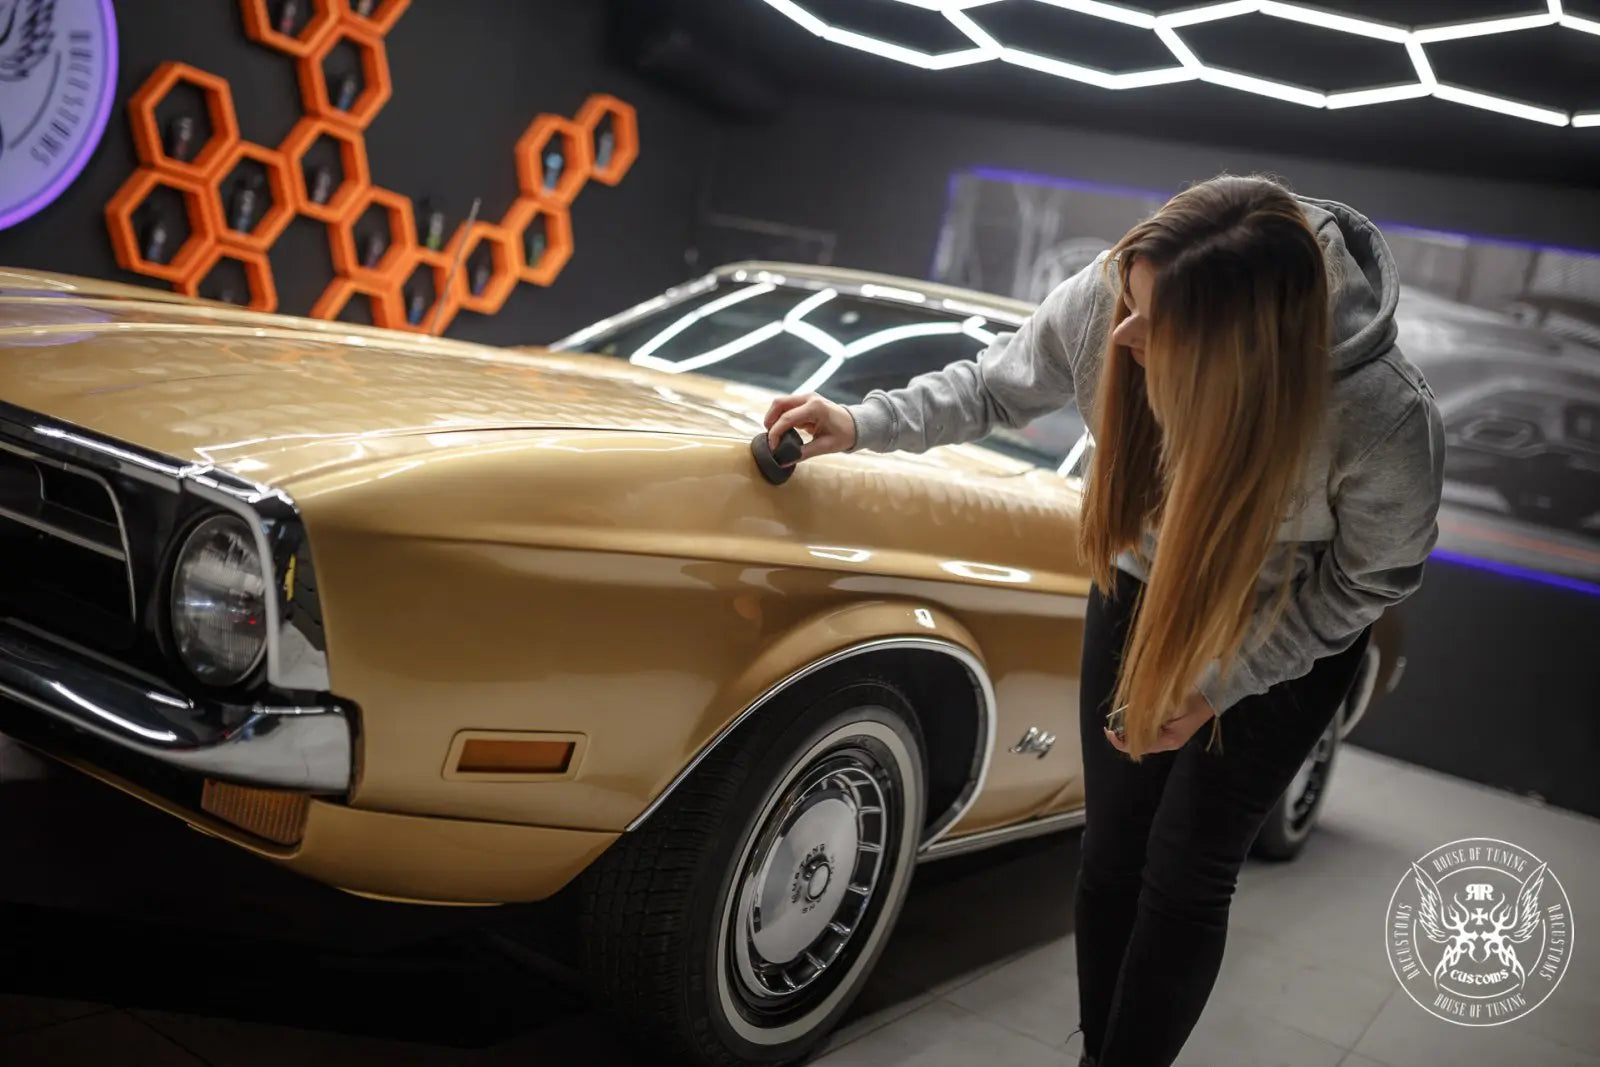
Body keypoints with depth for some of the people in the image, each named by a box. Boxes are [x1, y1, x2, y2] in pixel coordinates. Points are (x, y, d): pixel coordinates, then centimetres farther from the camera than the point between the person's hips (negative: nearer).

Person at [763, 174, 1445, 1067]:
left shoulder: (1388, 423, -36)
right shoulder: (1108, 298, -28)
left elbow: (1372, 580, -16)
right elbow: (995, 388, -6)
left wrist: (1215, 685, -18)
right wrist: (862, 425, -15)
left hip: (1286, 638, -3)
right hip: (1142, 591, 3)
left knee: (1184, 877, 1)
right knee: (1112, 859, 9)